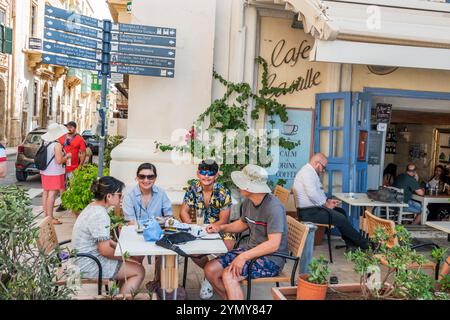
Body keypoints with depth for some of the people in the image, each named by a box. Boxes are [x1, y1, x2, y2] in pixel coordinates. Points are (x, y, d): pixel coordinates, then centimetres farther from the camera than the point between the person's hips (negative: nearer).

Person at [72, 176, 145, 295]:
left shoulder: (93, 207, 7)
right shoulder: (100, 215, -25)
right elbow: (105, 250, -23)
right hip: (89, 265, -10)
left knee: (135, 264, 13)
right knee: (139, 271, -6)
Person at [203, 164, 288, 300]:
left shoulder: (274, 207, -23)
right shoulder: (248, 202, 2)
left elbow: (273, 244, -28)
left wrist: (244, 256, -33)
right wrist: (221, 228, 7)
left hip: (271, 258, -8)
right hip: (251, 249, 8)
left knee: (229, 275, -28)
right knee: (210, 269, -5)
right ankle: (230, 297, 12)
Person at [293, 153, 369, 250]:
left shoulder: (310, 172, 16)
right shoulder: (307, 172, -17)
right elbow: (312, 194, -28)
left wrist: (327, 201, 8)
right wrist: (326, 204, -14)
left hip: (313, 207, 11)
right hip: (309, 212, -11)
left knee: (342, 211, 11)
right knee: (341, 218, -13)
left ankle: (350, 244, 11)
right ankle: (363, 244, 2)